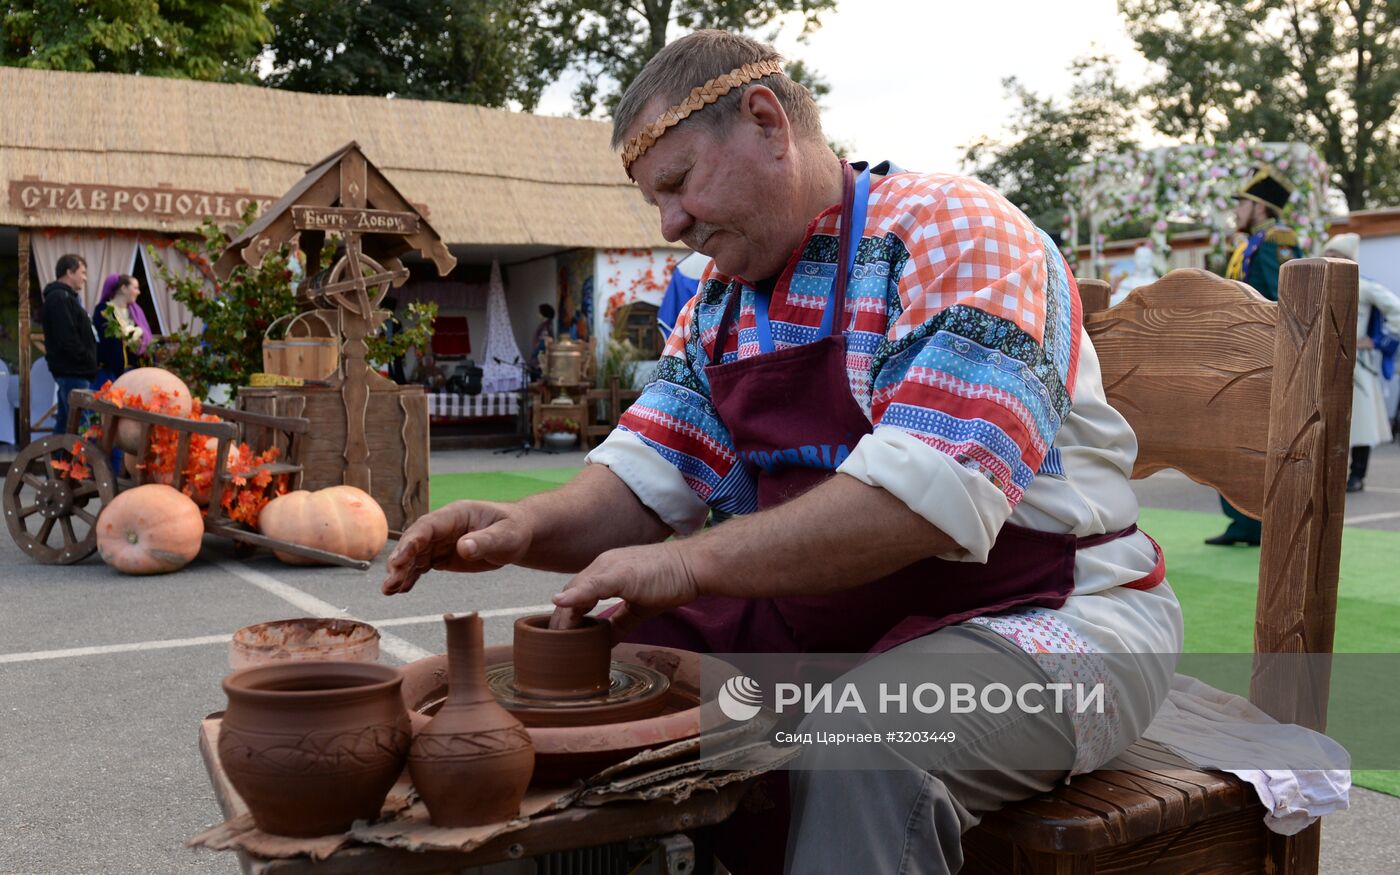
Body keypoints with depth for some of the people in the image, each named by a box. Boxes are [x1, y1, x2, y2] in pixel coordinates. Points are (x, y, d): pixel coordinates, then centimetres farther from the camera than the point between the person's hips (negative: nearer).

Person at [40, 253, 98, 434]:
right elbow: (68, 339, -22)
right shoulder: (61, 298, -14)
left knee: (65, 422, 13)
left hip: (70, 370, 11)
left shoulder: (63, 297, 20)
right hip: (73, 371, -11)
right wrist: (88, 361, -13)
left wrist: (88, 361, 11)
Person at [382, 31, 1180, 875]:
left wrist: (693, 563, -31)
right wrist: (530, 526, -16)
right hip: (816, 612, 7)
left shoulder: (955, 235, -16)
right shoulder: (716, 307, 9)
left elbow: (933, 492, -29)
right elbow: (643, 481, 5)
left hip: (1045, 612, -6)